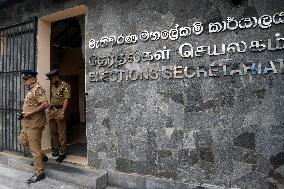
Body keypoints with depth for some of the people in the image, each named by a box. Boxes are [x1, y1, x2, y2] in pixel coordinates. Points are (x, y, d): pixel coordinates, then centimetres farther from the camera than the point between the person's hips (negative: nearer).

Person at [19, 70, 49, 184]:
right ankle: (41, 157, 33)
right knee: (22, 141, 22)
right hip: (27, 123, 11)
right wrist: (25, 113, 11)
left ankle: (39, 173, 10)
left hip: (34, 123, -11)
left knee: (34, 148, -3)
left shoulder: (37, 89, -16)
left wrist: (30, 113, -24)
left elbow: (45, 104, -27)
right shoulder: (30, 90, 16)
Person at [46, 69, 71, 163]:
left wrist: (62, 112, -22)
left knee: (61, 133, -2)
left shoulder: (65, 86, -11)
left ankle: (62, 153, 8)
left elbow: (66, 100, -18)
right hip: (52, 111, 8)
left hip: (60, 111, -8)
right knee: (52, 131, 14)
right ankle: (56, 148, 30)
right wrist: (49, 108, 17)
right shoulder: (53, 86, 16)